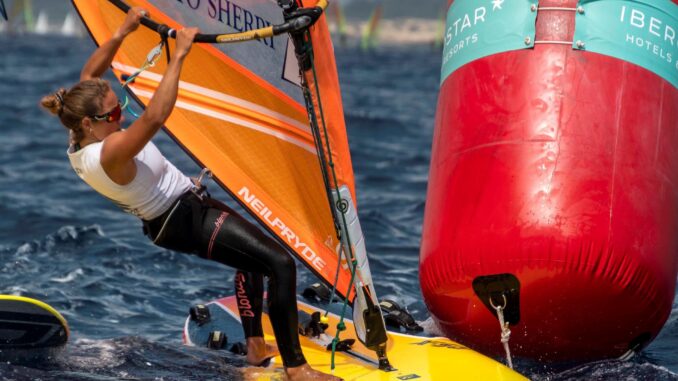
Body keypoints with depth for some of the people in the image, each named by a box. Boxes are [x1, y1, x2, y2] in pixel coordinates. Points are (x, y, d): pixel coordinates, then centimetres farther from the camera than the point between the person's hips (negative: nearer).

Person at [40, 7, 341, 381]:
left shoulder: (80, 140, -5)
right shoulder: (110, 153, -32)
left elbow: (89, 75, 8)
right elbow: (155, 116, -44)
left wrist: (121, 33, 4)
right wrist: (179, 54, -41)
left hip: (169, 218, 11)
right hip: (185, 220, -11)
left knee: (252, 251, 32)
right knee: (280, 263, -17)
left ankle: (256, 347, 32)